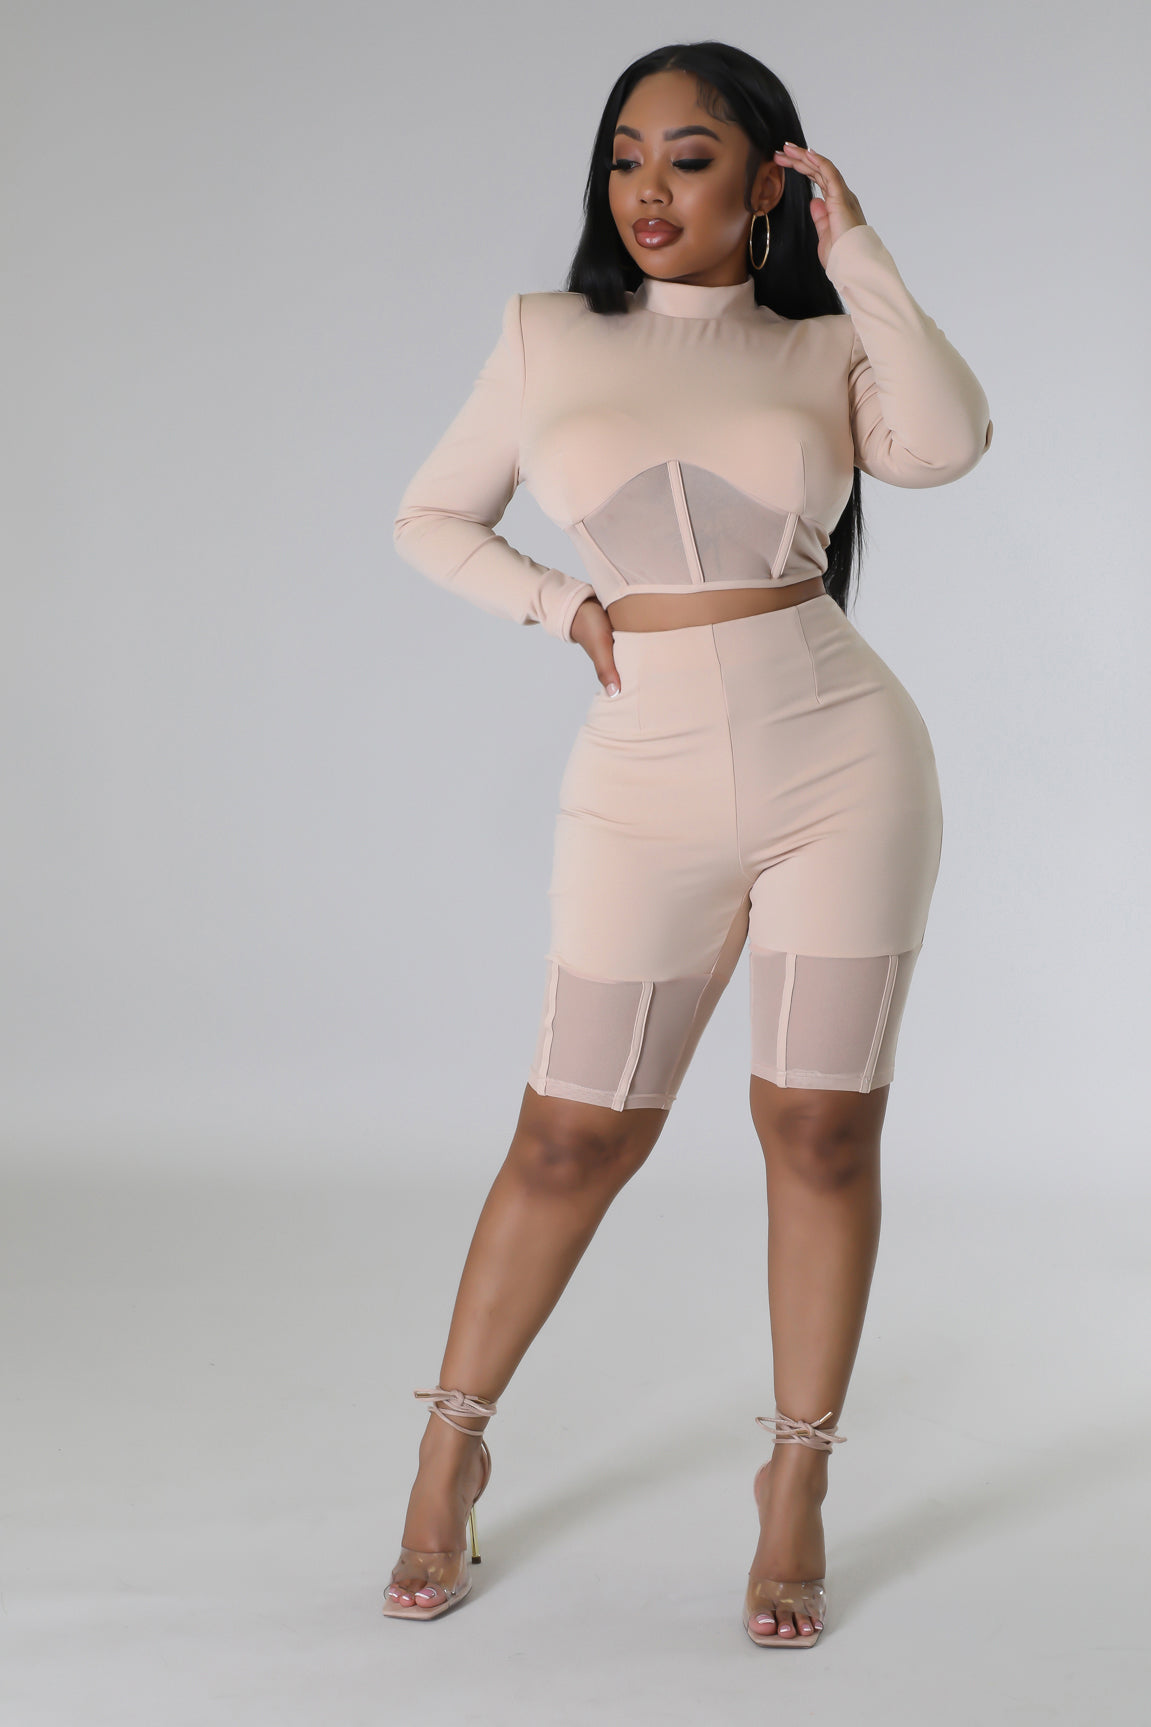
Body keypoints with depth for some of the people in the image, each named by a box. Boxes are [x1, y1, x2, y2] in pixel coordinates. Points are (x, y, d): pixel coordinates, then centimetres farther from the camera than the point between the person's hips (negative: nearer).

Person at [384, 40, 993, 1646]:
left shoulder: (828, 352, 3)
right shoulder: (548, 337, 6)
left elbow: (948, 442, -18)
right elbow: (431, 518, 14)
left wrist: (854, 247, -9)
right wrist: (563, 608, -1)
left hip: (844, 766, 0)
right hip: (647, 791, 1)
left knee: (822, 1128, 3)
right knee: (573, 1139, 5)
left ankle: (797, 1492, 18)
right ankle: (452, 1453, 23)